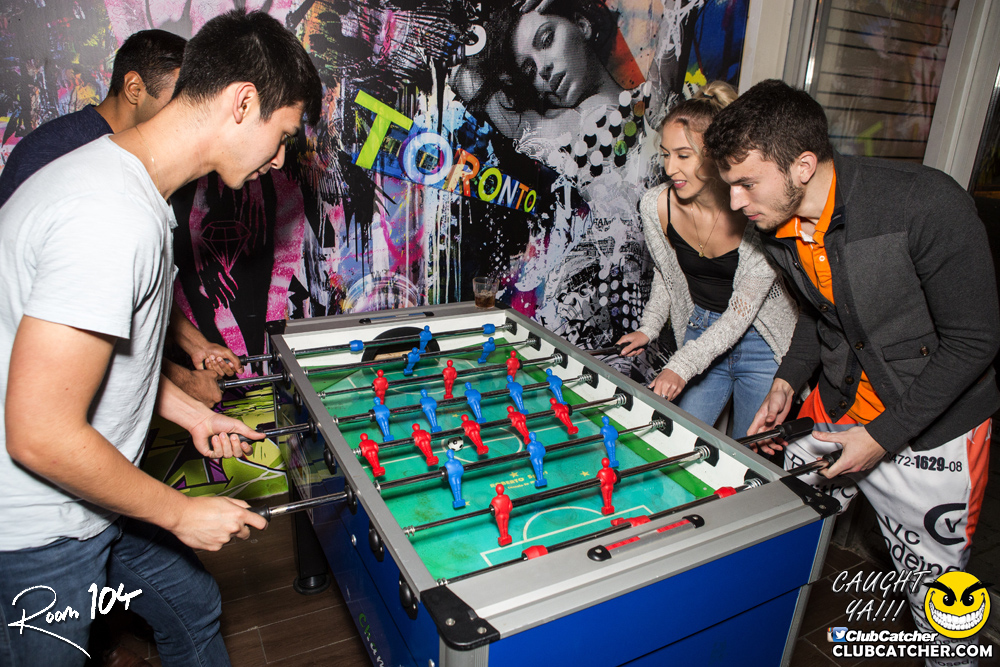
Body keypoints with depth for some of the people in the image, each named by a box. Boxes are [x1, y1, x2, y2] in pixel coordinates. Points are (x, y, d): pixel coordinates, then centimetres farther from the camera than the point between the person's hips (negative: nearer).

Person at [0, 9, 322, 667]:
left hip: (98, 497, 9)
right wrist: (180, 512, -19)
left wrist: (191, 412, 12)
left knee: (193, 611, 24)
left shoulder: (124, 177, 2)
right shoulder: (113, 219, -31)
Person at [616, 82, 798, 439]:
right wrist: (649, 327, 2)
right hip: (700, 333, 4)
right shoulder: (656, 205, -14)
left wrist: (681, 367, -31)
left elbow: (742, 311, -23)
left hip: (760, 345, -3)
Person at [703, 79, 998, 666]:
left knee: (937, 602, 8)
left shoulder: (928, 204, -25)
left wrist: (883, 435, -19)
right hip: (833, 416, 5)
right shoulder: (780, 227, -6)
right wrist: (788, 383, -1)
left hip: (931, 429, -5)